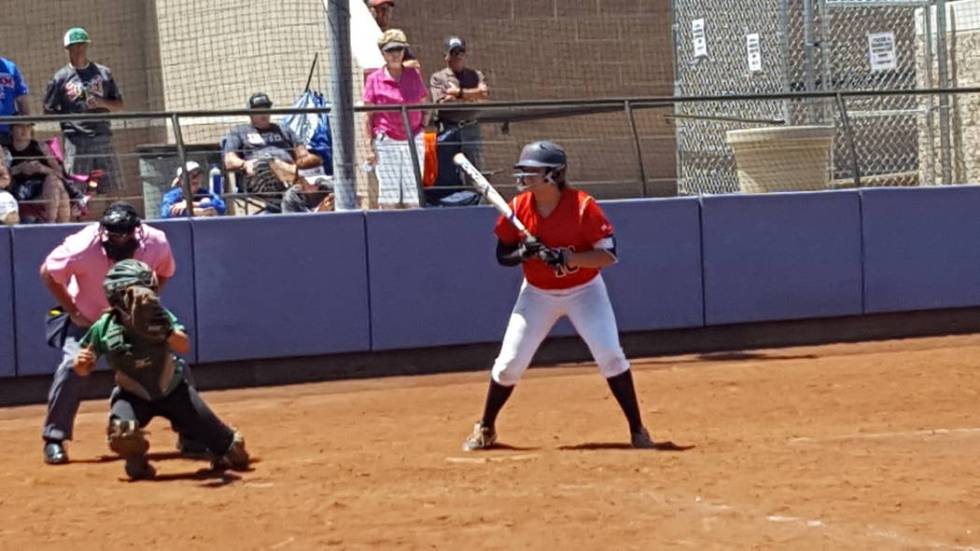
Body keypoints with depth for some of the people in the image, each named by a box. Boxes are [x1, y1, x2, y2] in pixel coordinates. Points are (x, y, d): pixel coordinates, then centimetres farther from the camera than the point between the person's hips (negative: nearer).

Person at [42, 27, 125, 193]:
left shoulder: (103, 73, 12)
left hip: (103, 137, 3)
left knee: (112, 189, 4)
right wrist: (68, 119, -9)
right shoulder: (61, 78, 5)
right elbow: (48, 110, 6)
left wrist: (102, 103, -6)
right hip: (76, 140, -3)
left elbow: (119, 104, 14)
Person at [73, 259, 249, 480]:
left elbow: (184, 346, -35)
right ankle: (136, 462, 5)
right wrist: (80, 364, -33)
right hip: (133, 395, -1)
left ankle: (230, 449, 37)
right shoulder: (104, 328, -20)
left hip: (172, 389, 1)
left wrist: (167, 332, -54)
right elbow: (84, 370, -9)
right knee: (122, 432, -31)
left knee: (210, 427, -2)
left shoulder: (159, 317, -20)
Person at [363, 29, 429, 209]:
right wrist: (370, 147, -5)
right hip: (386, 142, -3)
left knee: (413, 195, 3)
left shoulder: (414, 75, 7)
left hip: (413, 141, 3)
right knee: (389, 196, -2)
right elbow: (368, 117, 0)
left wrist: (423, 124, 2)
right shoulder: (375, 79, 0)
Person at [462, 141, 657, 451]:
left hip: (584, 291, -3)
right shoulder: (518, 208, -12)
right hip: (537, 294, 3)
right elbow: (502, 254, -2)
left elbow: (609, 254, -22)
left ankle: (638, 431, -4)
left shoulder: (583, 206, -23)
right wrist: (523, 253, -26)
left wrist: (566, 258, -36)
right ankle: (485, 429, 19)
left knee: (611, 356, -16)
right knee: (509, 364, -1)